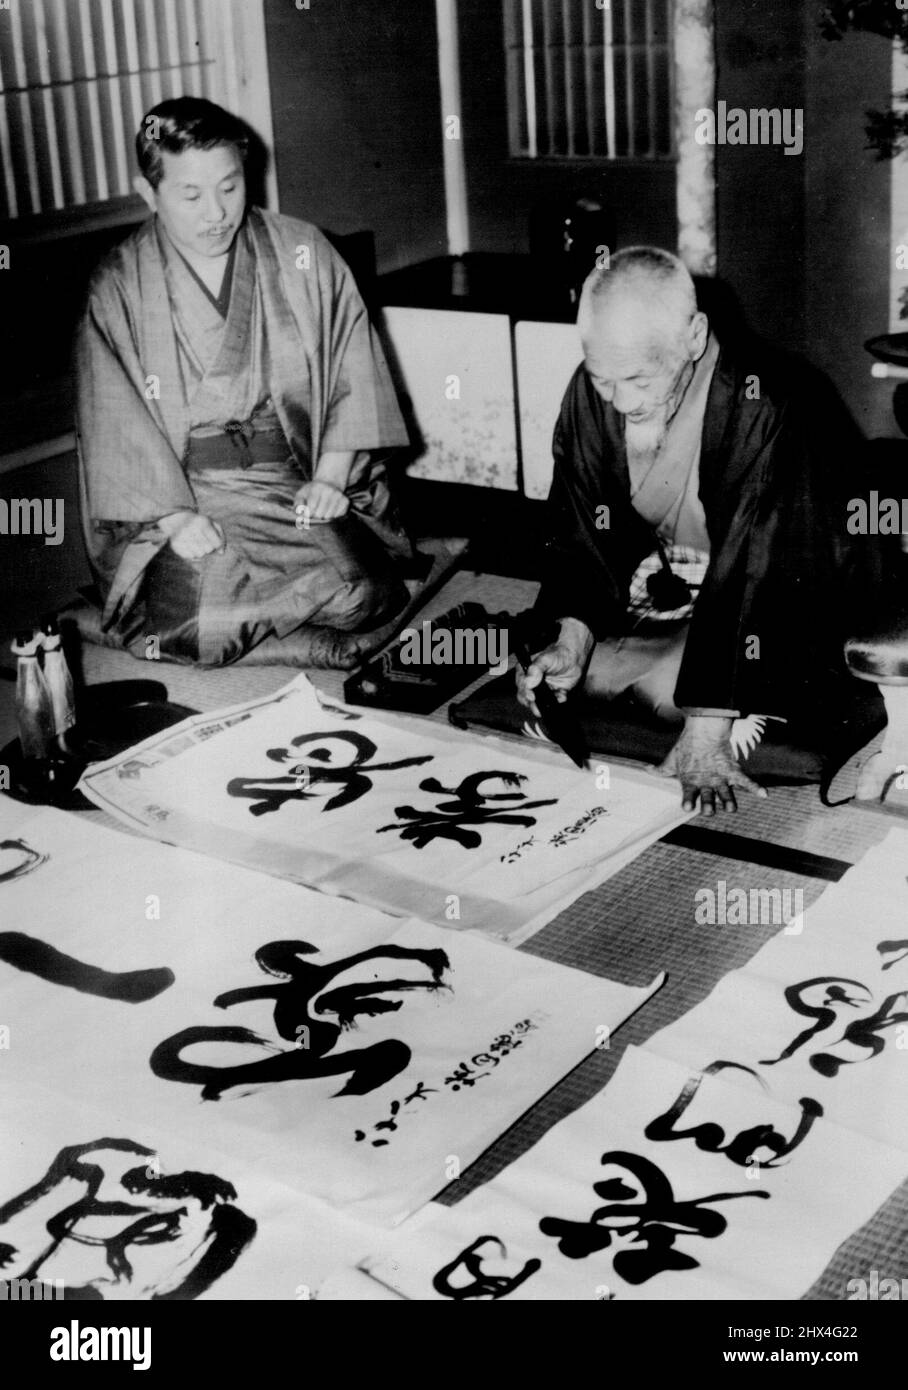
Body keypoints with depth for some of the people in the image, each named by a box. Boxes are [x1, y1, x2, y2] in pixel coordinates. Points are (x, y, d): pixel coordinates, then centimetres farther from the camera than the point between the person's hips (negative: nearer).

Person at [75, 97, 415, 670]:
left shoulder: (304, 255, 4)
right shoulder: (117, 289, 0)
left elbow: (353, 366, 4)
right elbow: (115, 421, -5)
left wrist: (330, 477, -8)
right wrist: (174, 515, -17)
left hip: (297, 480, 2)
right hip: (179, 490, -1)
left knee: (351, 592, -23)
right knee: (199, 616, -28)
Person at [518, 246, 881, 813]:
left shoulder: (775, 408, -30)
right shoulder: (593, 391, -9)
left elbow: (754, 570, -34)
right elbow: (579, 528, -1)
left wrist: (707, 730, -36)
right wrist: (574, 641, -18)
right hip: (662, 597, 7)